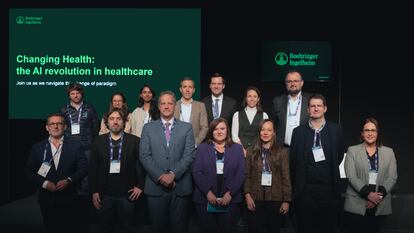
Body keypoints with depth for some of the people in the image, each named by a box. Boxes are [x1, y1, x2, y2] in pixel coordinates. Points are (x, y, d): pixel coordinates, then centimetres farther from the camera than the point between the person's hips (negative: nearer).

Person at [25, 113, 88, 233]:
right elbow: (30, 171, 4)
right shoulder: (38, 147, 5)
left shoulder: (75, 146, 1)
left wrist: (68, 180, -14)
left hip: (68, 199, -1)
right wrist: (44, 183, -10)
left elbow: (83, 168, 0)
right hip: (47, 199, 2)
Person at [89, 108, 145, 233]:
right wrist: (94, 191, 0)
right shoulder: (98, 141, 3)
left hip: (127, 194, -1)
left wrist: (140, 186, -4)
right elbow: (93, 167, 3)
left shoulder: (134, 141, -2)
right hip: (104, 195, 1)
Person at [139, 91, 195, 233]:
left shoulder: (186, 128, 7)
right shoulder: (148, 128, 8)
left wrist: (173, 174, -15)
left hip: (180, 186, 0)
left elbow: (189, 155, -3)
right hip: (155, 186, 0)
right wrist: (160, 176, -12)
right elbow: (144, 156, -1)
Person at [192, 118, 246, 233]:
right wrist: (207, 192, -12)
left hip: (230, 200, 0)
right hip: (205, 199, 0)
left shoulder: (237, 148, 11)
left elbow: (241, 173, 1)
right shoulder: (202, 148, 10)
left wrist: (229, 193, -11)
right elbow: (197, 172, 0)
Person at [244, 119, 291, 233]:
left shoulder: (282, 152, 2)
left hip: (275, 199, -1)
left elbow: (286, 177, -1)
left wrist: (286, 200, -5)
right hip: (255, 199, 1)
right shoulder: (251, 151, 7)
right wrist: (247, 195, -7)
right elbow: (247, 176, 4)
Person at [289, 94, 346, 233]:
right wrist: (295, 185, 10)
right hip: (305, 189, 0)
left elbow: (339, 156, 12)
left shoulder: (335, 130, 3)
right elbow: (293, 160, 6)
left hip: (329, 188, 0)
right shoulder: (298, 131, 2)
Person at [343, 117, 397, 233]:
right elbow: (351, 176, -6)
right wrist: (368, 194, -16)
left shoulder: (389, 152, 10)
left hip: (380, 207, 2)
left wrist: (379, 195, -10)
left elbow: (392, 178, 3)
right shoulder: (352, 151, 3)